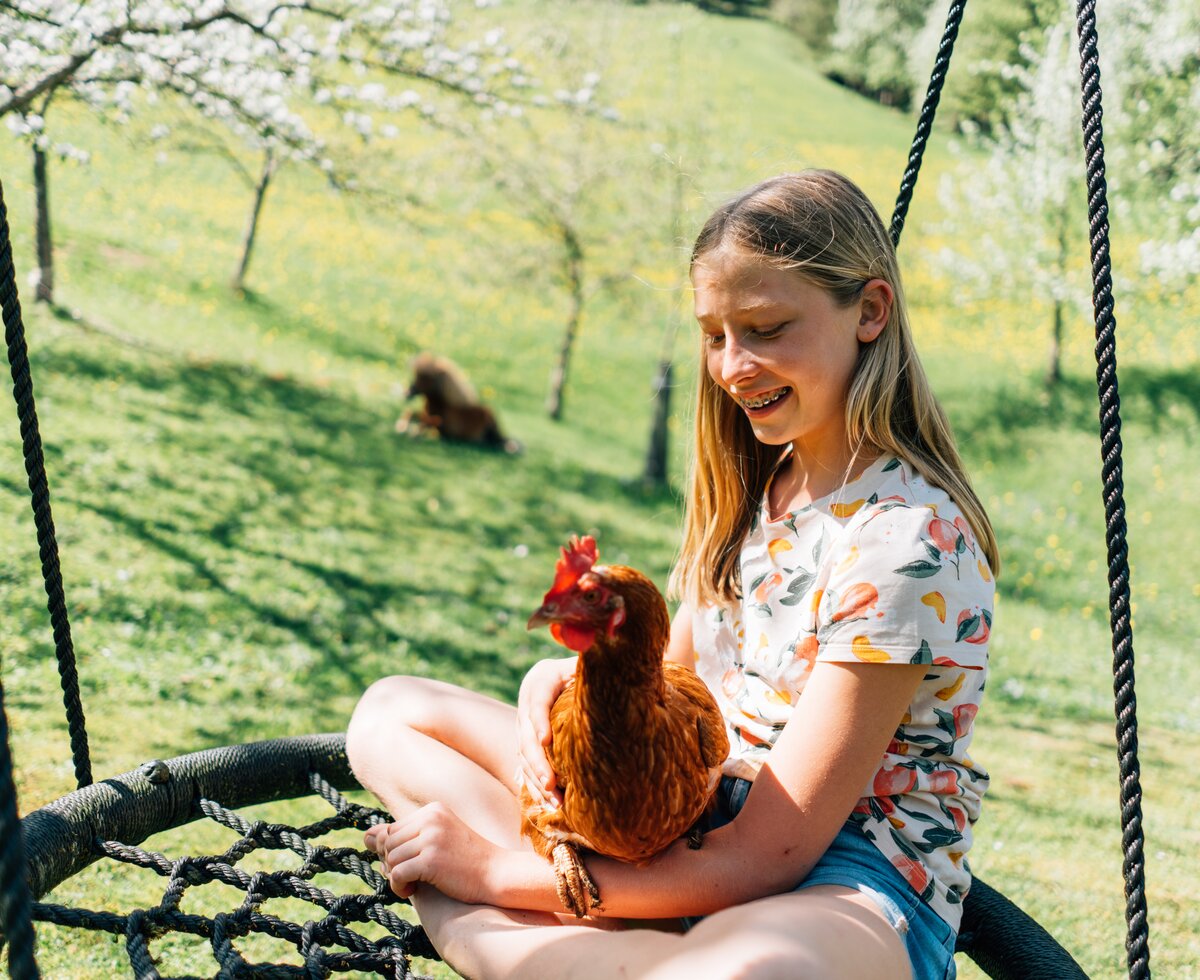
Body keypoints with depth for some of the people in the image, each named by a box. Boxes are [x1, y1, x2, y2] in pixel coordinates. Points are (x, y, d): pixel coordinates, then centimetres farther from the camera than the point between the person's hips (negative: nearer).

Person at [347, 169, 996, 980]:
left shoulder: (907, 539, -19)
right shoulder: (760, 483, 9)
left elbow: (761, 859, -21)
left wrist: (499, 873, -17)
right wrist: (577, 674, -9)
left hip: (846, 888, -10)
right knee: (393, 711, 4)